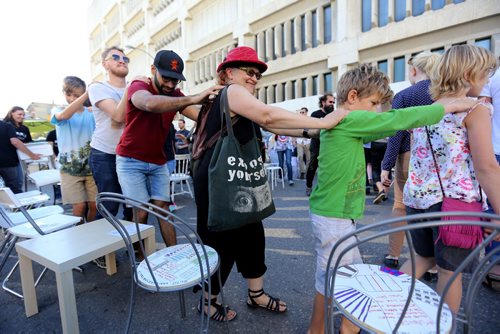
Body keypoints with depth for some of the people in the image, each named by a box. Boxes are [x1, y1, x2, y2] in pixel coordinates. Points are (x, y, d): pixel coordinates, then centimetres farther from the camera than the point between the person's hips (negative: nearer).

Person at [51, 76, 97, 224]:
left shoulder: (91, 113, 5)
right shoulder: (58, 110, 5)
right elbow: (64, 116, -20)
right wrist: (88, 93, -29)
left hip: (91, 166, 1)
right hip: (70, 167, 0)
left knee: (94, 205, 0)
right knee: (79, 206, -6)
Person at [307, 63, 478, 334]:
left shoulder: (342, 123, 13)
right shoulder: (348, 118, -17)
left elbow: (386, 124, 21)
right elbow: (396, 120, -14)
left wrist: (433, 110, 17)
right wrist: (449, 106, 0)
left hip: (339, 215, 10)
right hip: (333, 218, -10)